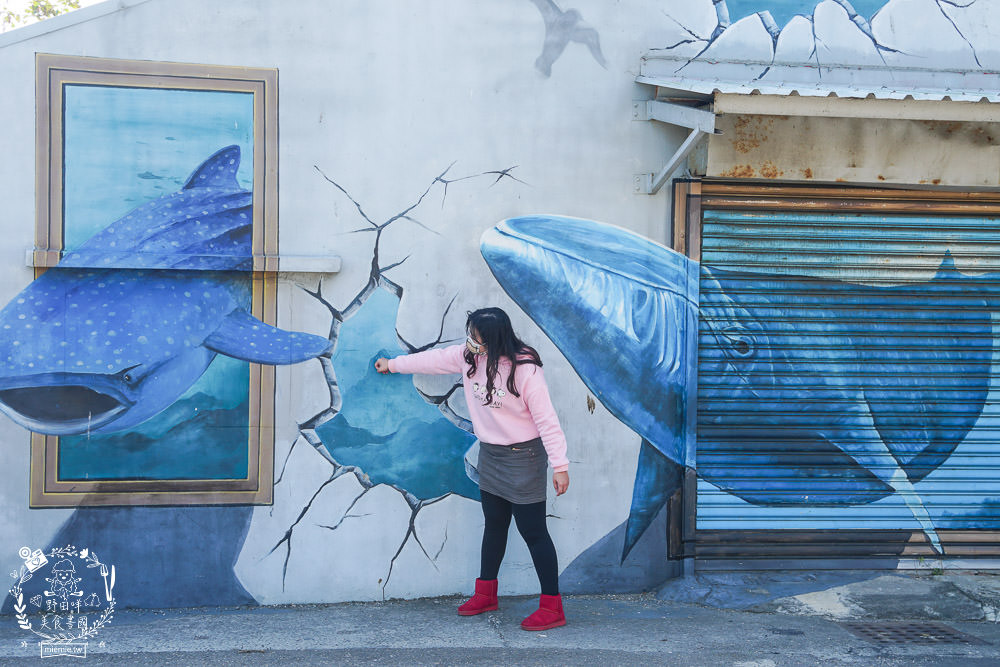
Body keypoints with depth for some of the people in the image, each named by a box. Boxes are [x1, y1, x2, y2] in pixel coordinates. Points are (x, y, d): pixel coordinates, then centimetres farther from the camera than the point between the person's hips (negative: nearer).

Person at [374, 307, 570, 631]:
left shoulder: (525, 370, -24)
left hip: (522, 457, -7)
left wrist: (560, 464, -23)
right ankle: (486, 593, 35)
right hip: (490, 454, 7)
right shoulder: (469, 356, -3)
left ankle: (552, 607, 6)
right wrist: (392, 365, 23)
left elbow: (546, 419, -22)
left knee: (533, 532, -3)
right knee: (494, 525, 20)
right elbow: (435, 359, 13)